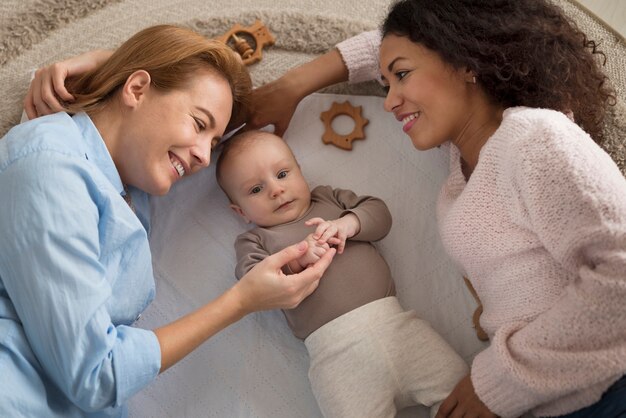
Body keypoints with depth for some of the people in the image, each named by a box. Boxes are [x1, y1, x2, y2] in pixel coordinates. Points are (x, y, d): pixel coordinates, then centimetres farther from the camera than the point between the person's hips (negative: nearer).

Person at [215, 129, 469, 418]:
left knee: (458, 388, -7)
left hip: (391, 318, 3)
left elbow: (379, 213, 15)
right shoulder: (253, 240, 15)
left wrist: (347, 224, -5)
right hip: (334, 347, -2)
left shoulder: (328, 197, 24)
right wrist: (295, 259, -16)